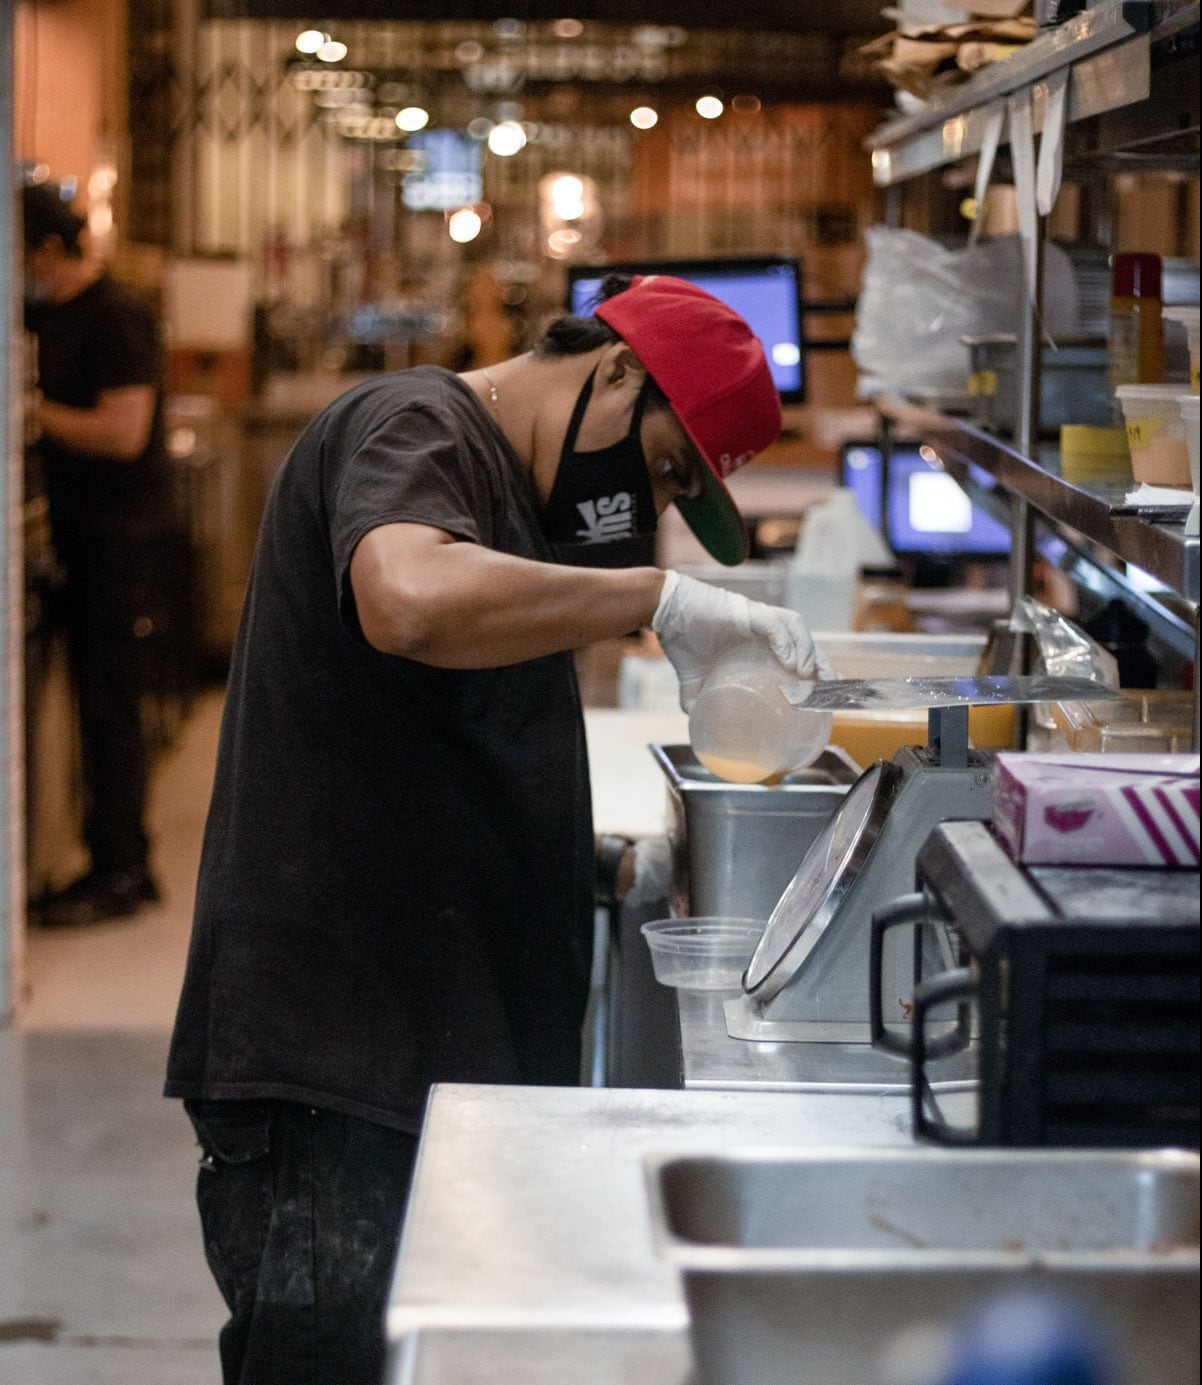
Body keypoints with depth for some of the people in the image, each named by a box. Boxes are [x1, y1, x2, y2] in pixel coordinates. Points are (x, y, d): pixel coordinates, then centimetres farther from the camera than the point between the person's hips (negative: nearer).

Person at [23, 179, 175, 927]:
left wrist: (34, 411, -14)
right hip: (86, 536, 9)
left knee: (110, 703, -5)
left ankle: (120, 872, 2)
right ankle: (120, 862, 19)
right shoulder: (52, 312, 12)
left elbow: (123, 432, -21)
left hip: (125, 536, -9)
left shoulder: (116, 316, -14)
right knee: (100, 701, 11)